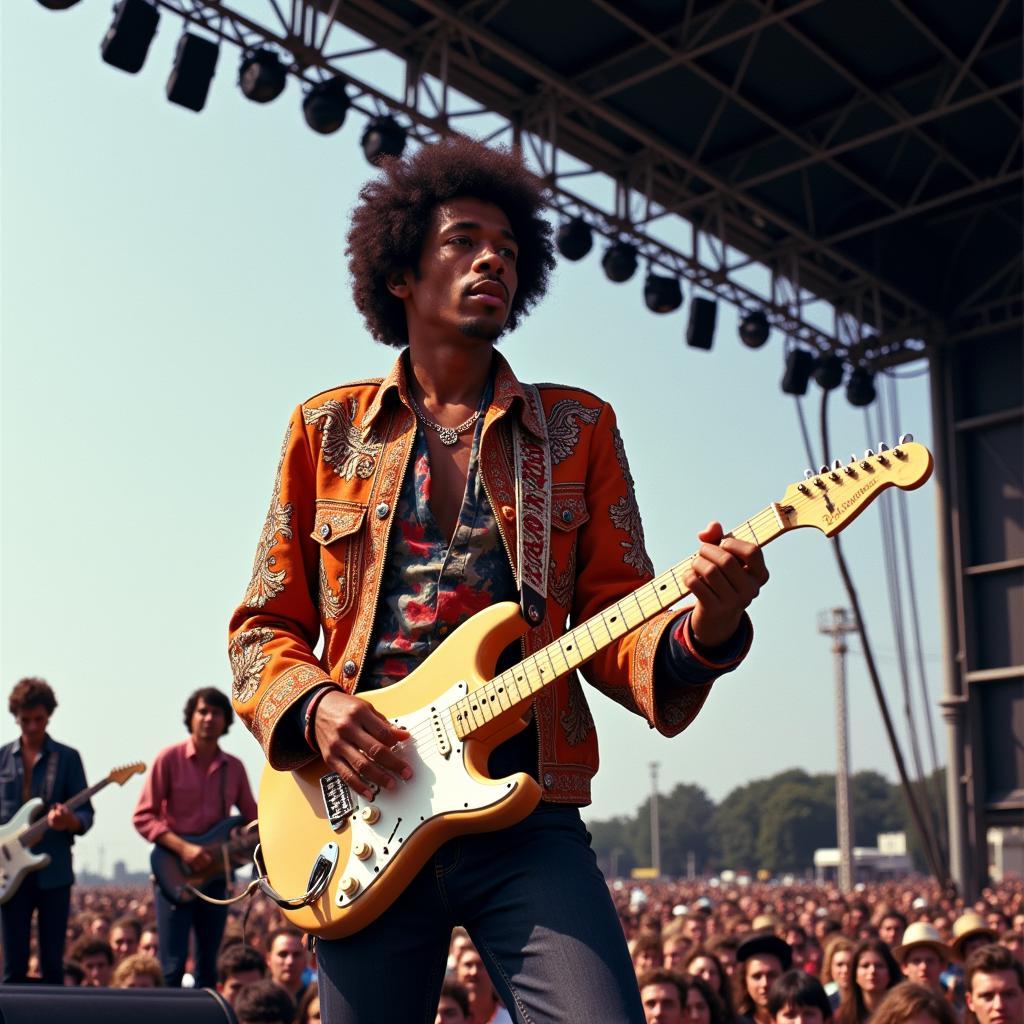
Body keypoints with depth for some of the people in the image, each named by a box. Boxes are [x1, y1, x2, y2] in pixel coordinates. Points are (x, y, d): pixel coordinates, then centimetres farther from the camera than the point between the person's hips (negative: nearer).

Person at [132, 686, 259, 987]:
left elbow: (253, 817, 12)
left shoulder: (233, 767, 8)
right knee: (172, 965, -7)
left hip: (214, 872, 5)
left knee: (208, 965, 10)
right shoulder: (170, 758, -5)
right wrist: (182, 847, -19)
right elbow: (143, 816, -8)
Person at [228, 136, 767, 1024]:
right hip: (365, 816, 1)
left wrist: (702, 631, -16)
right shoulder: (328, 428, 11)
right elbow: (265, 625, 12)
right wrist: (313, 709, -9)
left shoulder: (577, 427, 11)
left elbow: (612, 622, 6)